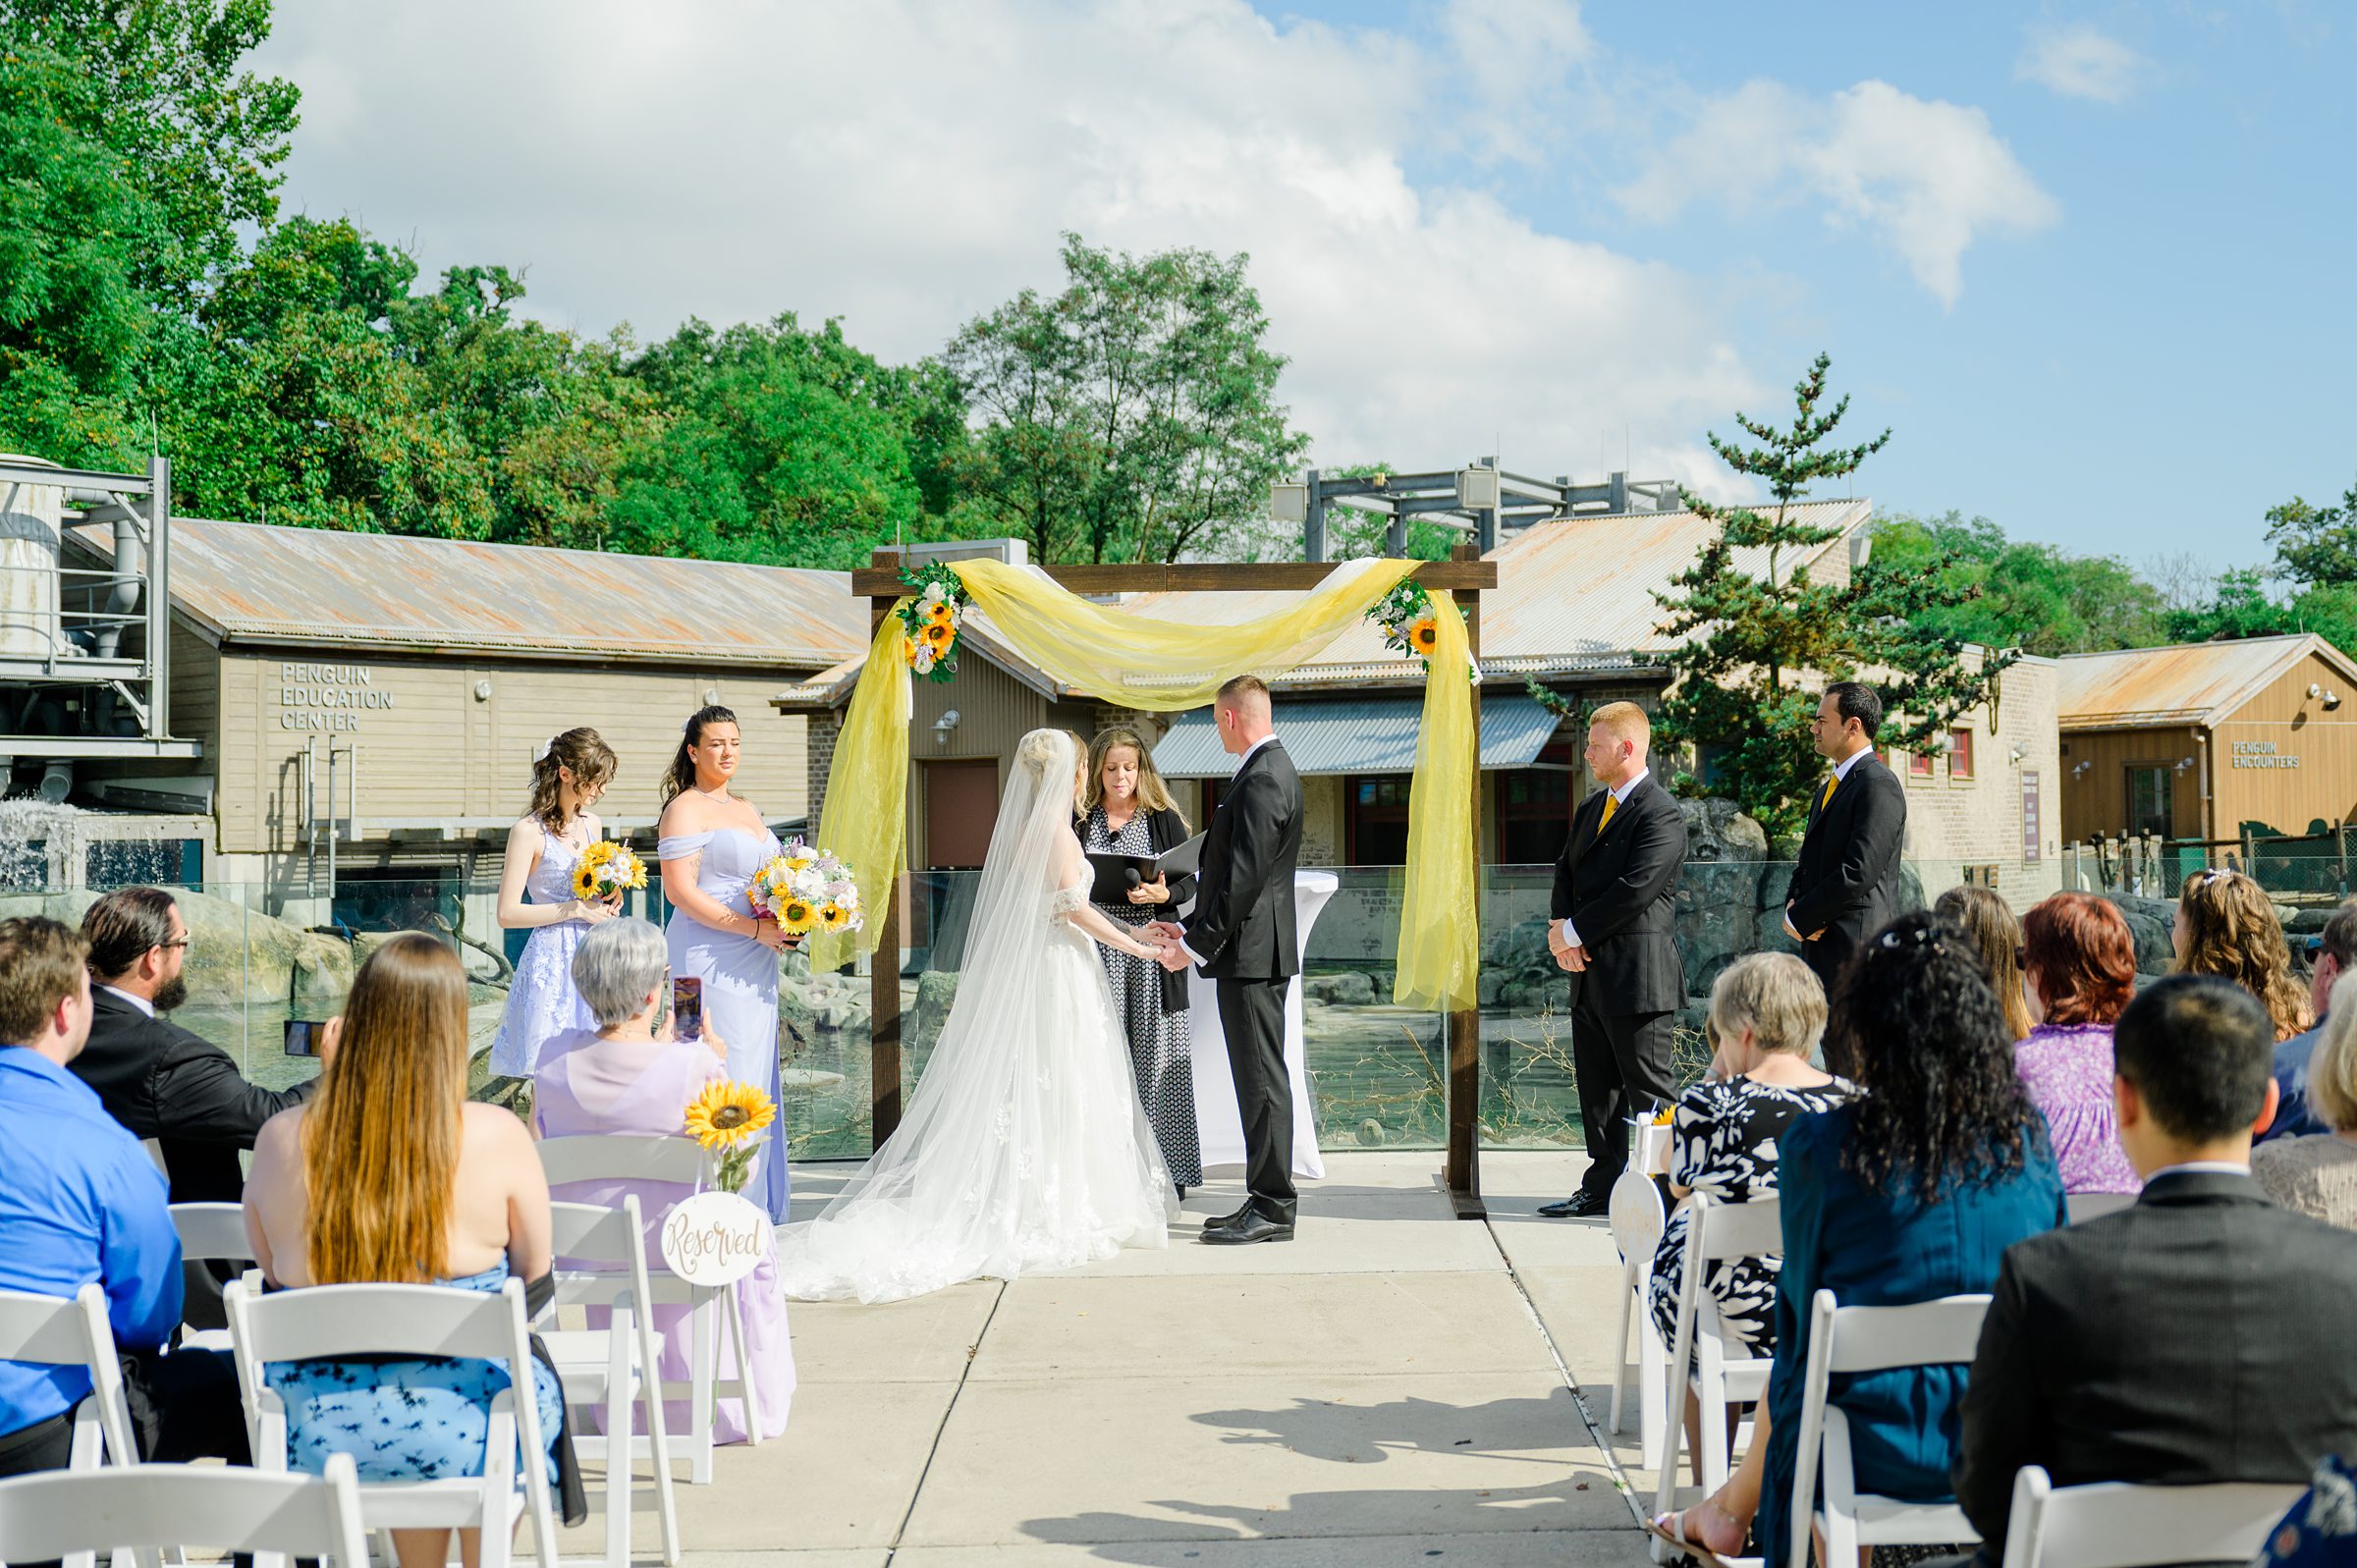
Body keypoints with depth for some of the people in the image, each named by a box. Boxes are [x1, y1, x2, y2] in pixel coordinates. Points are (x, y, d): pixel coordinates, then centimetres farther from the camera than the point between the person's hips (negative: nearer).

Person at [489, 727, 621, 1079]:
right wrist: (576, 909, -14)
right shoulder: (529, 831, -9)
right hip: (553, 961, -6)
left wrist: (609, 903, 5)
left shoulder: (591, 824, 12)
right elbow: (508, 914, -13)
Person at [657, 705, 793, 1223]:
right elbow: (680, 890, -16)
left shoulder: (747, 810, 19)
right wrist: (755, 928, -18)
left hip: (753, 966, 8)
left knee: (755, 1077, 8)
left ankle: (753, 1204, 13)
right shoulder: (685, 809, -7)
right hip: (710, 962, -8)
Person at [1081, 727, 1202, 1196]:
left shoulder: (1163, 820, 5)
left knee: (1155, 1057, -1)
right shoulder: (1081, 822, 8)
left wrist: (1162, 894, -15)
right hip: (1099, 953, 1)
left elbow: (1189, 882, 4)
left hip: (1150, 951, -1)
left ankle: (1164, 1169, 6)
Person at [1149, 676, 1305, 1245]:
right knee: (1258, 1079, 12)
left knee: (1262, 1079, -6)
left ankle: (1272, 1208, -1)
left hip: (1251, 952, -11)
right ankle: (1266, 1201, 18)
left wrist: (1197, 946, -17)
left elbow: (1244, 878, -22)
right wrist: (1190, 926, 16)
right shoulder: (1270, 769, 16)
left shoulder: (1262, 780, -17)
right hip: (1255, 951, 11)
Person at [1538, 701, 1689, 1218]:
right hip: (1590, 973, 9)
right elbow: (1566, 872, 15)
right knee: (1597, 1088, 14)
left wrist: (1574, 932, -14)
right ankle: (1603, 1189, 22)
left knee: (1648, 1091, -5)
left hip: (1636, 973, -9)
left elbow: (1634, 890, -20)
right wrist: (1559, 927, -4)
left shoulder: (1660, 814, -13)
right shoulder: (1590, 808, 17)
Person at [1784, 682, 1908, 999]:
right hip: (1819, 945, 9)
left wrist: (1800, 918, -12)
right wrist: (1795, 906, 2)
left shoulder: (1879, 785, -11)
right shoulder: (1827, 789, 21)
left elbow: (1859, 872, -19)